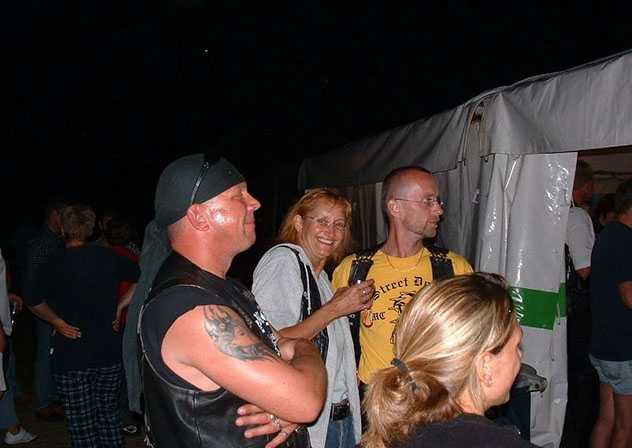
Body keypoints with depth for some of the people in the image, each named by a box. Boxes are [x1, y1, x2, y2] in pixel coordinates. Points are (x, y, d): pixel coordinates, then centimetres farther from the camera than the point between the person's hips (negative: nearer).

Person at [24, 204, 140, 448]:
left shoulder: (55, 264, -9)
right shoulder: (109, 257, -1)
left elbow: (33, 301, -18)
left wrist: (57, 322, -4)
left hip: (70, 355, -3)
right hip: (109, 353, 3)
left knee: (82, 422, 9)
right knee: (109, 414, 19)